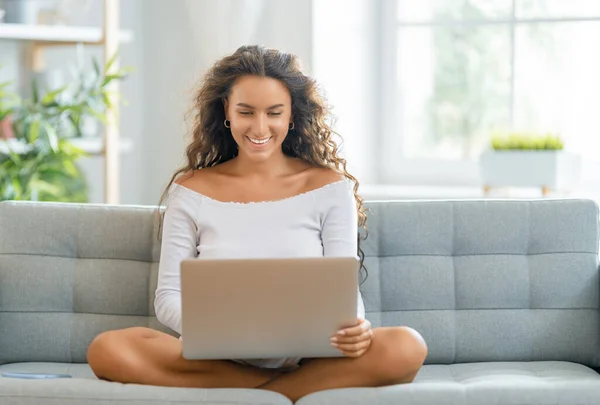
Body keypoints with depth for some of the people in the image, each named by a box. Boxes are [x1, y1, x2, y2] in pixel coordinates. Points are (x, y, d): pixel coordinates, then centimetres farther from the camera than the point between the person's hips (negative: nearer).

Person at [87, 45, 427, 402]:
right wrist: (202, 327, -20)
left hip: (307, 356, 0)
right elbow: (168, 296, 5)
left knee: (405, 348, -31)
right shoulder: (191, 191, 8)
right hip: (218, 358, 1)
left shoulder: (329, 188, 8)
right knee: (108, 350, -29)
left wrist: (355, 330, -23)